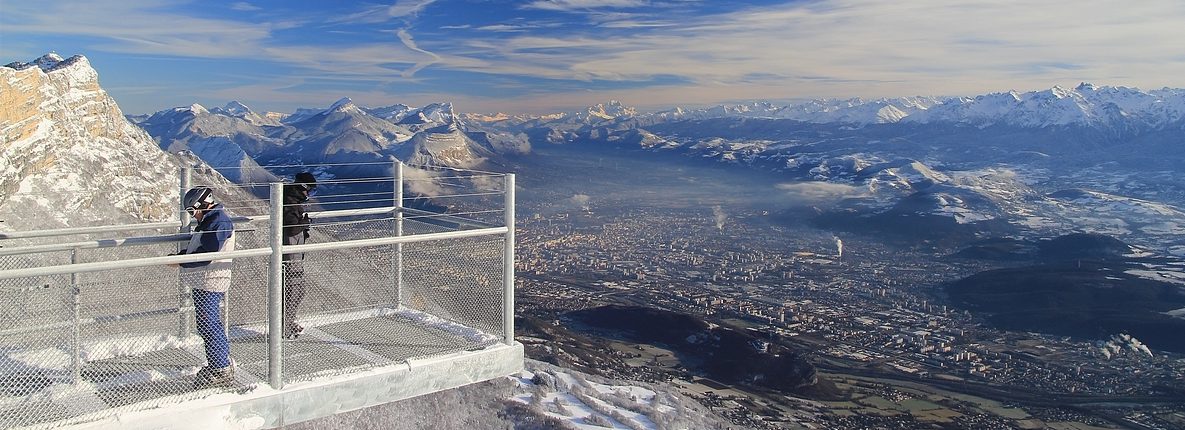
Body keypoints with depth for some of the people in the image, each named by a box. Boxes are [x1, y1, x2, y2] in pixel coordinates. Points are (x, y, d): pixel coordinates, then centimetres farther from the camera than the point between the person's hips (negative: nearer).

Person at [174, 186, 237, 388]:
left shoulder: (219, 222, -17)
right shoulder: (207, 221, 17)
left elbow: (206, 254, -23)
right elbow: (195, 249, 25)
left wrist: (180, 262, -15)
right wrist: (179, 255, 8)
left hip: (211, 283, -11)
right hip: (202, 283, 11)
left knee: (209, 326, -8)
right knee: (206, 325, 16)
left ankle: (222, 370, -2)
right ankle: (218, 364, 25)